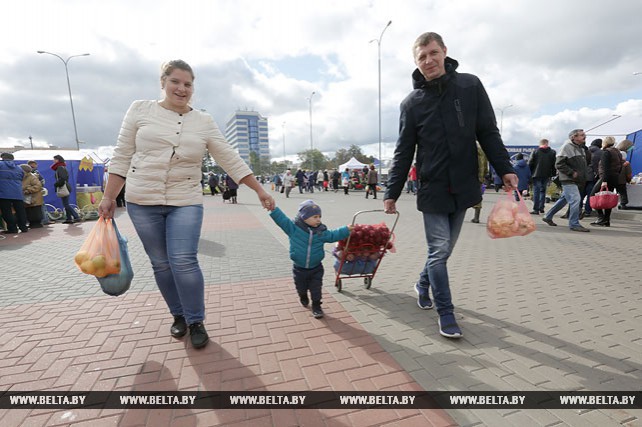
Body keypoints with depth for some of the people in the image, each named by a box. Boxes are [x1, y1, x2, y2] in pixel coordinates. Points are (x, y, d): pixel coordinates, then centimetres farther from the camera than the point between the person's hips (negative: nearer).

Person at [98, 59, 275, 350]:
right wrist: (109, 198, 3)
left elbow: (231, 160, 1)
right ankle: (179, 316, 28)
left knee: (184, 262, -10)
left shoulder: (204, 121, 4)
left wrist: (260, 191, -3)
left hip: (185, 202, -1)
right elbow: (121, 157, 5)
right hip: (142, 202, 2)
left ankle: (196, 322, 9)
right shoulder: (140, 110, 4)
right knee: (161, 264, 8)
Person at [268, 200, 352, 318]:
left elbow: (333, 235, -1)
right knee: (301, 288, 22)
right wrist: (273, 209, -35)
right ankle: (303, 297, 54)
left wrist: (347, 229, -9)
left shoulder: (321, 231, -7)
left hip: (316, 268, 1)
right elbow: (282, 220, -22)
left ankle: (316, 306, 29)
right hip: (299, 268, 0)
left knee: (316, 289, 8)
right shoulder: (294, 228, -16)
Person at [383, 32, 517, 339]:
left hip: (463, 187, 2)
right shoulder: (412, 103, 0)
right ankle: (445, 312, 13)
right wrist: (392, 193, -2)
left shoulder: (470, 86, 3)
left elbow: (488, 133, 5)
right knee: (439, 250, -3)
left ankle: (423, 284, 39)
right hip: (432, 189, -2)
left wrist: (505, 169, -3)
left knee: (445, 249, 13)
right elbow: (403, 153, 0)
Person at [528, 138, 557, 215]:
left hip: (537, 175, -3)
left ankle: (536, 209, -7)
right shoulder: (553, 152, 5)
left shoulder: (535, 151, -2)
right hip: (546, 175, 3)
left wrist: (531, 173, 7)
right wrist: (552, 174, 11)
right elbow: (554, 165, 5)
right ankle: (541, 208, 15)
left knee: (536, 191, -2)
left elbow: (530, 163, -3)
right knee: (543, 191, 15)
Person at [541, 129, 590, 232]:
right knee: (575, 199, -12)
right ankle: (574, 224, -4)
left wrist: (583, 178, 15)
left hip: (576, 180, 9)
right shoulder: (567, 147, -11)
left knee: (564, 199, 14)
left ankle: (548, 217, 25)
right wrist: (572, 173, -19)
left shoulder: (580, 148, 17)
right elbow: (559, 164, -17)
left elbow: (582, 164, 27)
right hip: (568, 180, -9)